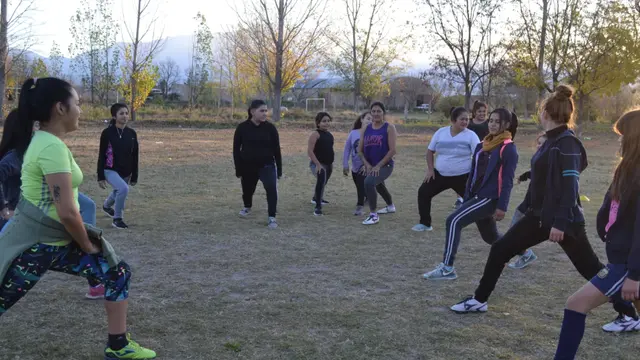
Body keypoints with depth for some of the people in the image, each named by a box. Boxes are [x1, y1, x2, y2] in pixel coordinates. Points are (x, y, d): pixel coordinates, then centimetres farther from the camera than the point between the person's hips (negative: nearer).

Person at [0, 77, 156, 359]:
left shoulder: (43, 140, 8)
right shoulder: (52, 147, -22)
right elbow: (67, 212, -26)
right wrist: (87, 245, -9)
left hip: (56, 241, 10)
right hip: (33, 245, -10)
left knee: (118, 273, 10)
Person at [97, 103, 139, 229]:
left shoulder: (132, 133, -2)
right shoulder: (107, 133, -12)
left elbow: (134, 156, 5)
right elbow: (102, 155, -9)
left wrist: (134, 176, 6)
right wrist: (100, 176, -11)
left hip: (126, 171, 5)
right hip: (110, 170, -5)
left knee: (118, 192, 24)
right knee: (123, 189, -28)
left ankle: (106, 206, 59)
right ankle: (117, 219, -9)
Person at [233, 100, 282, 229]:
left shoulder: (270, 128, -6)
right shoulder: (242, 128, -8)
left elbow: (276, 149, -1)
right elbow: (236, 150, -2)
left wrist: (279, 169, -1)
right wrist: (238, 170, -3)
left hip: (267, 165, -1)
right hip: (248, 167, 1)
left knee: (272, 189, -23)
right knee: (247, 190, 18)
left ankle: (272, 218, -15)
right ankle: (247, 207, 52)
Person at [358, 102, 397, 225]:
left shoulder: (389, 127, -9)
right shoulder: (365, 129, 4)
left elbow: (392, 150, -16)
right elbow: (360, 150, 5)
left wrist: (378, 165, -19)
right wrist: (367, 165, -9)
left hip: (385, 165, -7)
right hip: (371, 166, 7)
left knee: (369, 182, -31)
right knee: (378, 185, 30)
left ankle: (373, 215, -18)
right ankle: (390, 206, 60)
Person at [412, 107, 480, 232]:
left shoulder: (470, 135, -11)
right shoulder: (441, 132, -1)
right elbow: (430, 150, 9)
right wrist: (430, 169, 1)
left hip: (462, 176, -3)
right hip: (440, 174, 4)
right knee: (423, 192, -1)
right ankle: (425, 224, 10)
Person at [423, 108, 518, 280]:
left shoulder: (508, 149, -9)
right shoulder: (482, 146, 13)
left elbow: (507, 180, -14)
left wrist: (502, 206, -18)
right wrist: (466, 199, 14)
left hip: (490, 198, -8)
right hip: (478, 196, 8)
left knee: (454, 221, -19)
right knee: (491, 237, 20)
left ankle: (447, 269, -17)